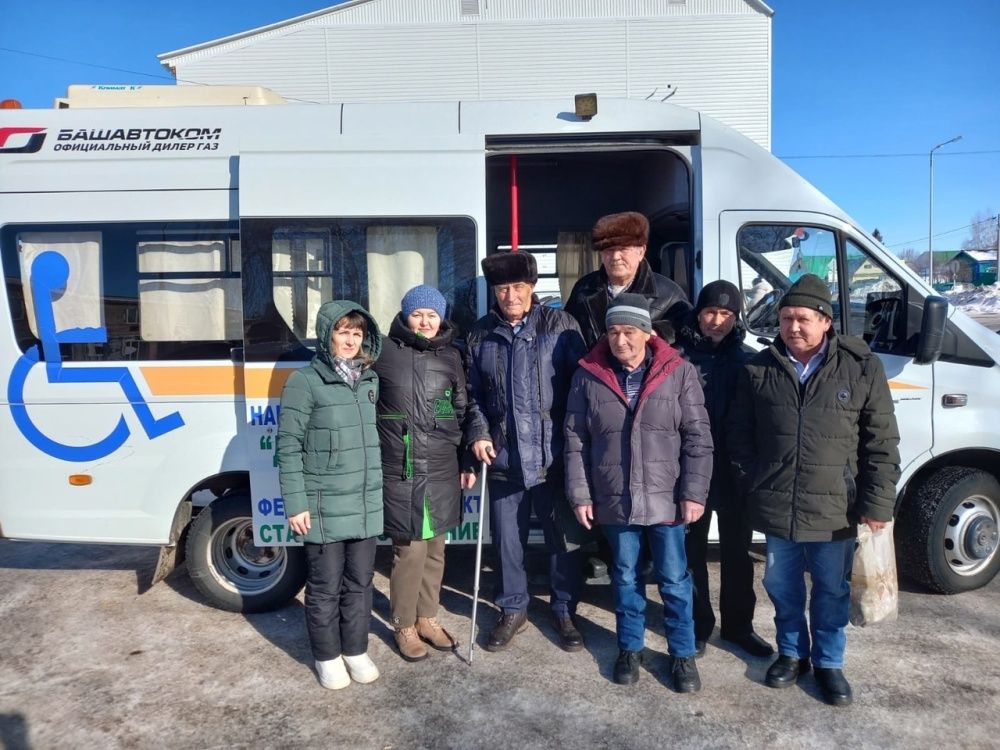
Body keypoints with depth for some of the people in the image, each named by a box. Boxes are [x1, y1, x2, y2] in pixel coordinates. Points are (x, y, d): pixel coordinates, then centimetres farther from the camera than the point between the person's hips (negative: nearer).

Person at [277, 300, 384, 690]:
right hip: (324, 506, -5)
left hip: (366, 504, 5)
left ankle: (356, 650, 31)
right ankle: (327, 657, 27)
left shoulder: (370, 380, 9)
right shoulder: (305, 381, -9)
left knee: (360, 581, 14)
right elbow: (289, 446, -9)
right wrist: (296, 504, -12)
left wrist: (377, 489, 13)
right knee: (325, 586, 8)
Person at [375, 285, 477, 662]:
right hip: (400, 471, -3)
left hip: (442, 471, 3)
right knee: (410, 549, -2)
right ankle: (404, 626, 19)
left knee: (434, 547, 12)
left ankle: (427, 617, 31)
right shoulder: (384, 352, -1)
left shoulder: (450, 356, 8)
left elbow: (463, 411, 13)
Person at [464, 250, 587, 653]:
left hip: (553, 454, -3)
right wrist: (478, 433, 0)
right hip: (504, 456, 3)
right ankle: (512, 609, 33)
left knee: (562, 537, 9)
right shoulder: (481, 334, 7)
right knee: (507, 539, 13)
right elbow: (473, 393, 13)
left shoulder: (560, 325, -4)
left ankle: (564, 611, 29)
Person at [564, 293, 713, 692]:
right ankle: (630, 647, 35)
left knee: (675, 580, 10)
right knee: (625, 578, 16)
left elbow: (698, 437, -4)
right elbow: (575, 440, 1)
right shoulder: (588, 376, -2)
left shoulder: (679, 372, -5)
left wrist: (694, 493, -8)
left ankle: (683, 654, 28)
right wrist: (580, 495, -2)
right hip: (614, 501, 1)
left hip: (666, 499, -1)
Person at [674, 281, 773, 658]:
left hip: (736, 473, 2)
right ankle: (698, 624, 27)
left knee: (737, 551, 15)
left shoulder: (748, 360, 3)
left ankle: (738, 624, 31)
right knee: (692, 551, 11)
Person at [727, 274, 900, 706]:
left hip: (835, 508, -1)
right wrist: (751, 485, 1)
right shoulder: (759, 369, -1)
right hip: (776, 507, 2)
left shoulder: (862, 368, -6)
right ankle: (792, 653, 38)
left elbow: (882, 443, -4)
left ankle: (829, 662, 35)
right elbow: (739, 434, 6)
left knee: (832, 591, 15)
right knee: (782, 587, 16)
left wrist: (878, 503, -7)